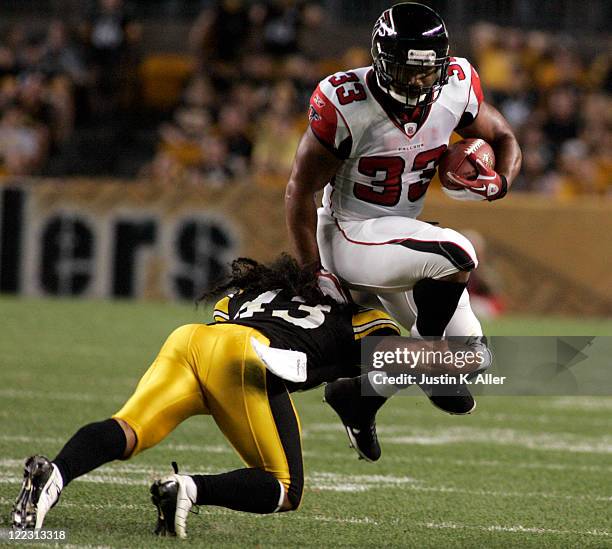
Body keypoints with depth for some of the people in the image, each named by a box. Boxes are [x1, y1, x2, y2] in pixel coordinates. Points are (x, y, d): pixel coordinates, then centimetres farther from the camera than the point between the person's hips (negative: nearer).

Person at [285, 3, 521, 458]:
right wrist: (314, 273, -14)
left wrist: (498, 182, -14)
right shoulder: (346, 105, -22)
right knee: (456, 255, -31)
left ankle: (357, 392, 18)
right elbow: (301, 191, -13)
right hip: (350, 237, -7)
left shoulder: (456, 90, -8)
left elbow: (504, 140, 9)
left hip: (402, 236, 7)